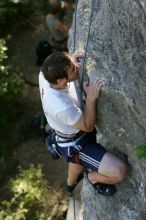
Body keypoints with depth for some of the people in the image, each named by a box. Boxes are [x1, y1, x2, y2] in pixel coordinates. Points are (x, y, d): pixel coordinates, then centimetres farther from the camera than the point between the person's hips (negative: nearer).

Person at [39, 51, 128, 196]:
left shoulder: (44, 75, -23)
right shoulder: (62, 107, -43)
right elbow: (88, 126, -25)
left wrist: (71, 60, -13)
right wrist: (91, 97, -34)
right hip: (74, 145, -8)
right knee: (118, 172, -16)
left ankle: (71, 183, 69)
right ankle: (93, 177, 17)